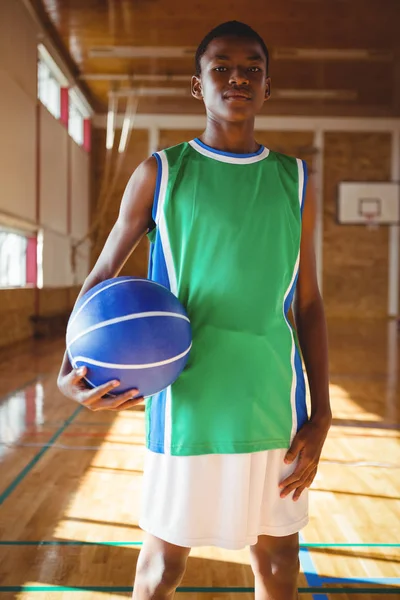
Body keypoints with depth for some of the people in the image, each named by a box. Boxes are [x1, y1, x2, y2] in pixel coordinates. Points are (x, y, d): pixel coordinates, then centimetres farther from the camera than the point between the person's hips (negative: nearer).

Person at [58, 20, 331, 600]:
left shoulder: (295, 182, 7)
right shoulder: (159, 175, 1)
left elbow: (309, 304, 8)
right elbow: (102, 275, 5)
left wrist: (320, 414, 2)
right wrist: (72, 370, -11)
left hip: (275, 406, 2)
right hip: (187, 405, -2)